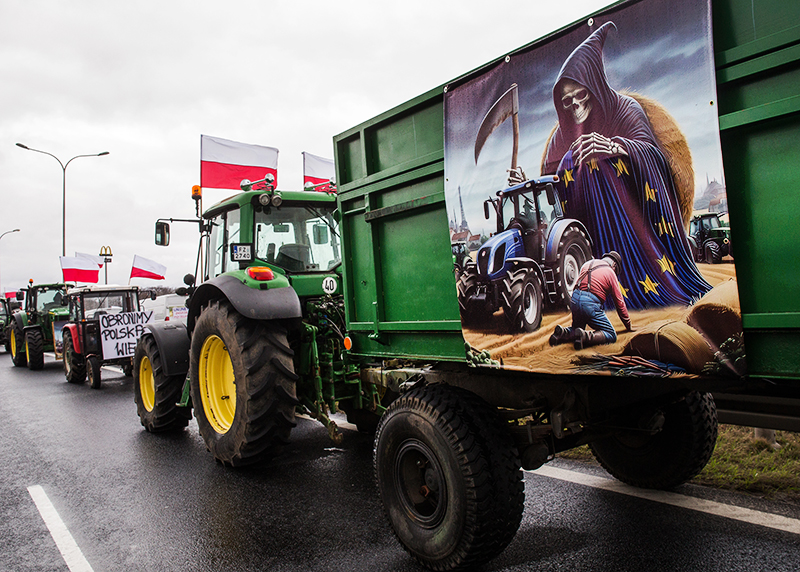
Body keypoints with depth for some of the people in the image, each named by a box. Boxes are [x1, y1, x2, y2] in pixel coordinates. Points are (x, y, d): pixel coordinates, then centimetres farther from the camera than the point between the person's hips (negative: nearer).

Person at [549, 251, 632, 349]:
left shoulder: (588, 264, 22)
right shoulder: (610, 273, 6)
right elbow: (620, 302, 8)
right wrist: (628, 326, 17)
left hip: (574, 300, 6)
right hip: (590, 304, -6)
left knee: (576, 329, 30)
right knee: (611, 335, 0)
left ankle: (562, 332, -2)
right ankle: (585, 336, -26)